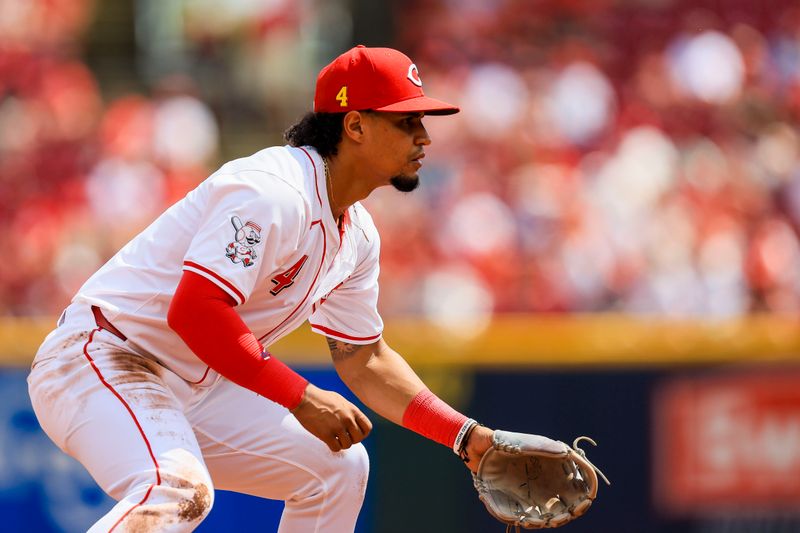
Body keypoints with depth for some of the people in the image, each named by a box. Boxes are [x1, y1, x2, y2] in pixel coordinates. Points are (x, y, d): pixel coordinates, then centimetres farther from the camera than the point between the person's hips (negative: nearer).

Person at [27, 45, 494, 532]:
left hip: (195, 390, 10)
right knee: (181, 491, -36)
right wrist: (302, 398, -27)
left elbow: (365, 361, 18)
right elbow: (194, 310, -30)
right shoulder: (274, 192, -22)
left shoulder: (357, 234, 9)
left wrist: (466, 437, 10)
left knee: (339, 465, 13)